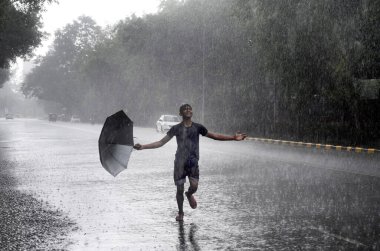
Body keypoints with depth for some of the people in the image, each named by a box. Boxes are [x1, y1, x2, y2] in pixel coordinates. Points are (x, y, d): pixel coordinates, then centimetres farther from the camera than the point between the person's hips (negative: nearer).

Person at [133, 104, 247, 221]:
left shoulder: (197, 127, 4)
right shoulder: (176, 128, 1)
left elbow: (215, 136, 11)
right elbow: (161, 142, 1)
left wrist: (233, 138, 4)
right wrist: (143, 147, -8)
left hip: (193, 162, 1)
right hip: (180, 162, -1)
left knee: (194, 186, -16)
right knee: (180, 189, -1)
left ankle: (189, 195, 21)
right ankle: (180, 213, 21)